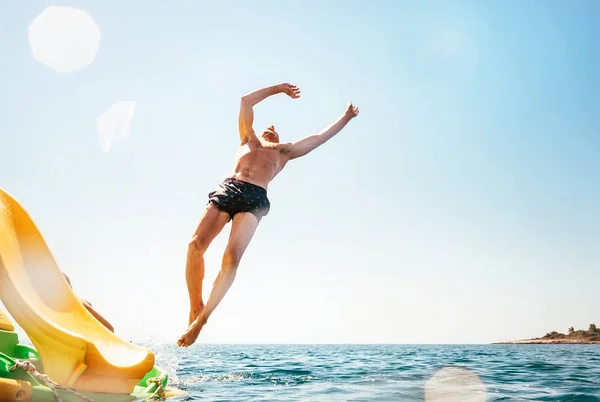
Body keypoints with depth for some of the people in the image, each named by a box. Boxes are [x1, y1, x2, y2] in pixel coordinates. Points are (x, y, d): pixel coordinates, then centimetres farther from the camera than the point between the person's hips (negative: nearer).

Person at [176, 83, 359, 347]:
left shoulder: (284, 151, 33)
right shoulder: (248, 139, 36)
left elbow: (320, 137, 36)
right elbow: (246, 101, 39)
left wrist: (346, 117, 42)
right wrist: (278, 89, 47)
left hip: (255, 198, -1)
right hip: (228, 188, 2)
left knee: (233, 255, -22)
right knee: (196, 244, -20)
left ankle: (202, 320, -21)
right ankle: (195, 308, -10)